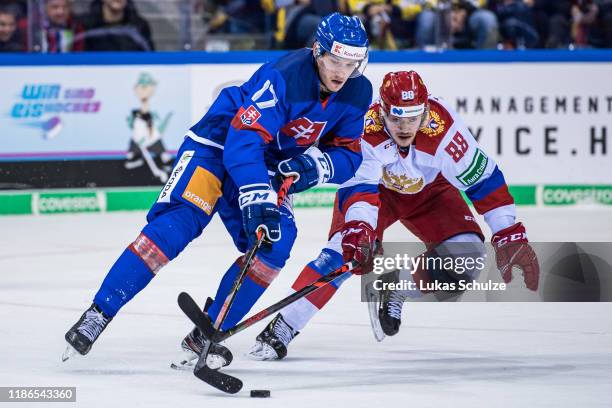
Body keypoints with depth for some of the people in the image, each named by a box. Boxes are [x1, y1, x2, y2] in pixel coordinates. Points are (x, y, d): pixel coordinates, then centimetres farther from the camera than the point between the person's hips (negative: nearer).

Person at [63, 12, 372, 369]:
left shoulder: (357, 93, -9)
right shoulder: (283, 78, -30)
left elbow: (349, 155, -3)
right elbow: (243, 142, -37)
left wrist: (316, 164, -26)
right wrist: (257, 200, -48)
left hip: (270, 165, 7)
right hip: (217, 145, -7)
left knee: (276, 241, -15)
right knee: (179, 222, -25)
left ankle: (206, 335, -7)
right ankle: (98, 315, -25)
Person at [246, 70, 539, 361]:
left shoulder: (443, 127, -34)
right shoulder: (367, 129, -36)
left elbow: (484, 180, -25)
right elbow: (358, 187, -42)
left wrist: (511, 237, -25)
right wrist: (358, 228, -62)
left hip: (428, 190, 2)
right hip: (373, 187, -2)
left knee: (467, 253, -18)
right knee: (345, 250, -26)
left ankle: (397, 293, 6)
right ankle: (280, 330, -24)